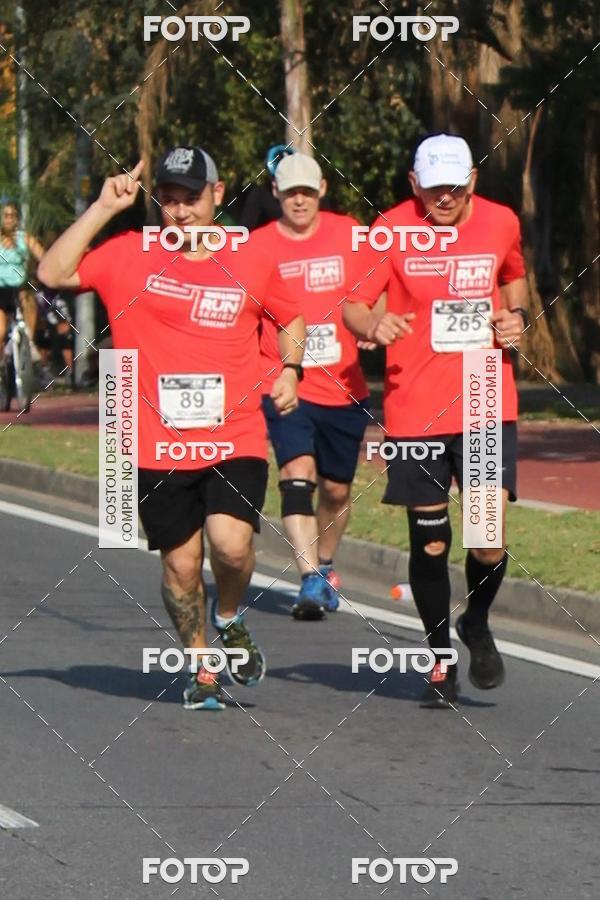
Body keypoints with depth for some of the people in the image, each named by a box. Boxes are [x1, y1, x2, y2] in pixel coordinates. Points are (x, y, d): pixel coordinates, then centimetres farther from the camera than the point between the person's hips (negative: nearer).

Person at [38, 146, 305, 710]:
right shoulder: (129, 257, 2)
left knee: (231, 543, -20)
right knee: (180, 563, 4)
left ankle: (229, 620, 13)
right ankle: (201, 667, 27)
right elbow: (53, 274, -9)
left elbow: (291, 320, 22)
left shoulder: (251, 266, 6)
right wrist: (102, 208, -10)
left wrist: (290, 370, 4)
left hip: (236, 441, 0)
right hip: (158, 447, 0)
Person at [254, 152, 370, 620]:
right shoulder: (258, 246, 0)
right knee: (298, 472, -22)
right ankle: (311, 580, -28)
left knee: (337, 489, 12)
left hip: (344, 386, 2)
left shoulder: (348, 234, 3)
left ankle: (326, 567, 36)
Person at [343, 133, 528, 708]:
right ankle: (440, 657, 23)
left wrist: (516, 316, 2)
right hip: (414, 411, -1)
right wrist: (373, 325, -27)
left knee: (490, 541, -9)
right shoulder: (392, 229, -4)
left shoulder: (501, 223, 3)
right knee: (429, 543, 3)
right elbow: (351, 304, -4)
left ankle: (477, 624, 22)